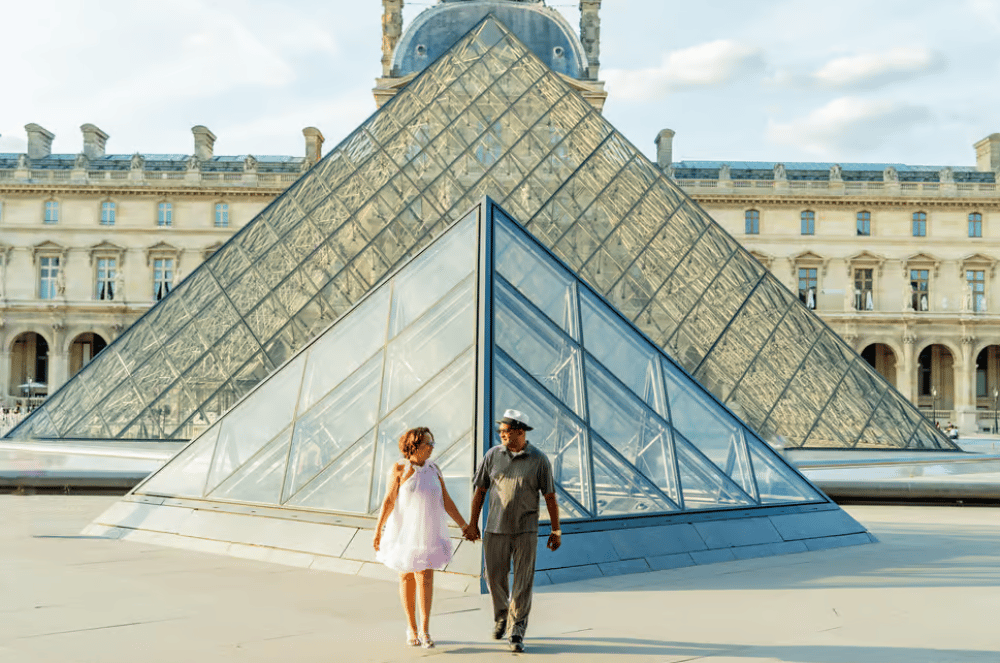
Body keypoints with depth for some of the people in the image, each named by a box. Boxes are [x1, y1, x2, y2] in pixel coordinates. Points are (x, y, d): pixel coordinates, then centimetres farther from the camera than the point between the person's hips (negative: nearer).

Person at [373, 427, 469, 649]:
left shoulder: (433, 469, 2)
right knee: (407, 578, 8)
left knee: (425, 578, -7)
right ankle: (411, 628, 22)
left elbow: (446, 500, 5)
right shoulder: (399, 469, -10)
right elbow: (388, 500, -11)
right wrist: (378, 530, -17)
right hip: (404, 530, -2)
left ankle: (425, 631, -4)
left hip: (428, 531, 2)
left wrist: (464, 525, 2)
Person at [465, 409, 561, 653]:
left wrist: (556, 530, 0)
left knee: (523, 582, -2)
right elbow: (480, 491, 8)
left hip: (526, 530, -2)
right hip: (496, 529, 2)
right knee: (494, 577, 8)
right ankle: (501, 615, 35)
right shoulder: (493, 455, 2)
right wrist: (473, 523, 8)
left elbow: (550, 496, 0)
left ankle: (517, 632, 7)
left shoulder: (539, 460, -4)